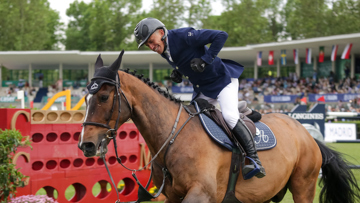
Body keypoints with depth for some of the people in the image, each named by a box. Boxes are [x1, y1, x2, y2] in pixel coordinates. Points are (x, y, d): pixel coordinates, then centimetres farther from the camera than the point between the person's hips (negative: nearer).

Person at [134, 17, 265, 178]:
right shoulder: (164, 50, -1)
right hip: (201, 89, 9)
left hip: (222, 80, -9)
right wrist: (178, 72, -3)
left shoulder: (184, 36, -26)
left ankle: (253, 158, -16)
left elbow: (221, 36, -27)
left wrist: (205, 60, -31)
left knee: (229, 116, -24)